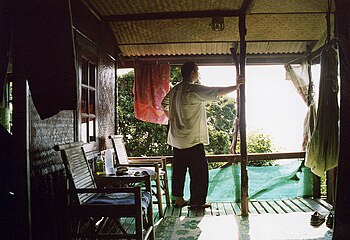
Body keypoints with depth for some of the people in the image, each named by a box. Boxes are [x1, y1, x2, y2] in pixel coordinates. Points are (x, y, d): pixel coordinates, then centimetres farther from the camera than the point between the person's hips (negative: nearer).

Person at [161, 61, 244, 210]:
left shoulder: (175, 89, 9)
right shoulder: (195, 90, -16)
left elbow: (164, 104, 21)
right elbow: (217, 92, -17)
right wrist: (236, 86, -7)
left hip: (177, 139, 9)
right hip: (192, 140, -9)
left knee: (179, 169, 14)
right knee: (199, 171, 2)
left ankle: (178, 199, 22)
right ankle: (196, 202, 8)